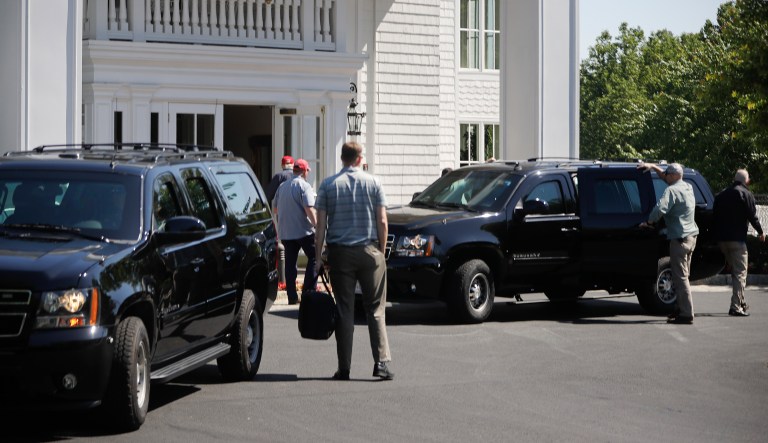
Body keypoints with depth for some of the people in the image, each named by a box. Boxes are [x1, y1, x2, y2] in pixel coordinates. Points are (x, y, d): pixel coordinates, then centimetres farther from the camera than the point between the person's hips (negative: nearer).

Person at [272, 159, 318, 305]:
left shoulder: (282, 186, 13)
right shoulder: (304, 186, -8)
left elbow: (274, 209, 18)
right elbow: (309, 209, -18)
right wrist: (316, 225, -14)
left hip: (285, 232, 6)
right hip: (304, 230, -6)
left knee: (290, 263, 7)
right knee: (313, 258, 5)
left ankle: (292, 297, 6)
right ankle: (308, 291, -4)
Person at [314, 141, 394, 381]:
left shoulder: (328, 185, 3)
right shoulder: (373, 183, 2)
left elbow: (321, 224, 0)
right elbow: (382, 221, -1)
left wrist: (318, 256, 3)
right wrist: (381, 251, 9)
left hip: (339, 253, 1)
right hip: (369, 251, -1)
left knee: (344, 310, 4)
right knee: (375, 308, 4)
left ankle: (344, 367, 2)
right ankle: (381, 362, -5)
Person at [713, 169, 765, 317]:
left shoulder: (721, 195, 14)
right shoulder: (746, 195, -6)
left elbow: (715, 217, 13)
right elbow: (752, 216, -9)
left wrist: (716, 235, 17)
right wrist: (760, 232, 6)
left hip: (722, 238, 6)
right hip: (737, 238, -6)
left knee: (735, 271, 18)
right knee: (740, 273, -4)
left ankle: (742, 304, 24)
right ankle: (736, 306, -12)